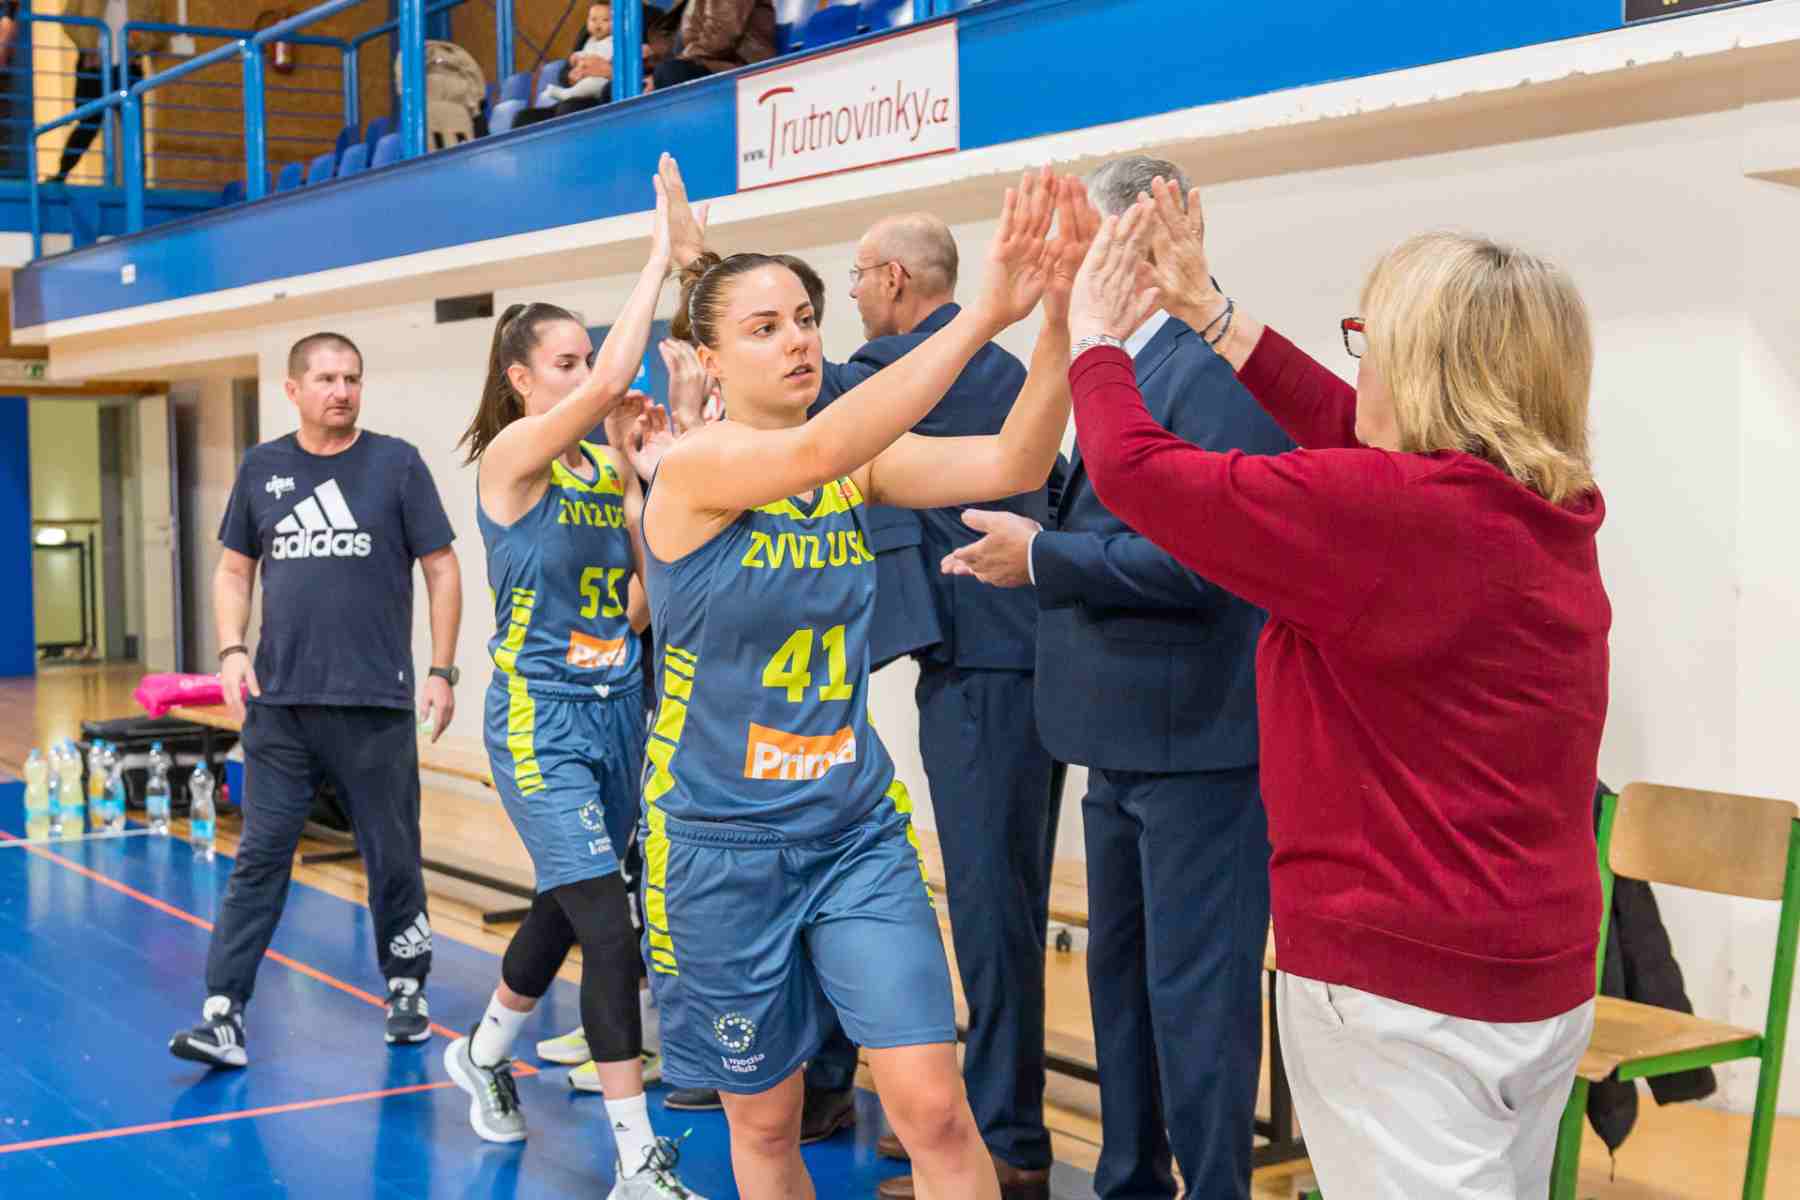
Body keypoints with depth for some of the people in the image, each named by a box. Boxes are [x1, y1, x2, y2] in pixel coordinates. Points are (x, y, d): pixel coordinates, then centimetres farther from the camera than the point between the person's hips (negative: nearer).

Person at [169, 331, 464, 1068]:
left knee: (392, 857, 9)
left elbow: (441, 569, 1)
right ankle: (224, 1015, 2)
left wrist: (442, 670, -4)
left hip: (376, 703, -2)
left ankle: (406, 993, 26)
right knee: (259, 858, 0)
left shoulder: (395, 463, 0)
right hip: (279, 703, 2)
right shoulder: (262, 468, 8)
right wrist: (232, 650, 0)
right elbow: (234, 570, 15)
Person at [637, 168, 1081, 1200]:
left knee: (934, 1105, -5)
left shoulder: (863, 463, -1)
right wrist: (983, 314, -42)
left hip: (856, 827, 3)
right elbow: (816, 452, -35)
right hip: (722, 842, -3)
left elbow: (1012, 464, -16)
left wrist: (1053, 316, -32)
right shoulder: (694, 466, -15)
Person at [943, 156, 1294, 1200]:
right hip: (1126, 735, 10)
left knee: (1194, 993, -1)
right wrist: (1028, 551, 3)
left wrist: (1045, 557, -19)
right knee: (1121, 973, 20)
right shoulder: (1124, 365, 13)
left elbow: (1200, 558, -26)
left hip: (1198, 741, -10)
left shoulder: (1217, 367, -18)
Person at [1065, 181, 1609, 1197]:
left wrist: (1096, 338, 4)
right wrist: (1209, 309, 21)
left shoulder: (1385, 511, -21)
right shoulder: (1550, 507, 4)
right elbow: (1349, 430, 17)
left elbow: (1136, 470, -15)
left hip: (1402, 982, -9)